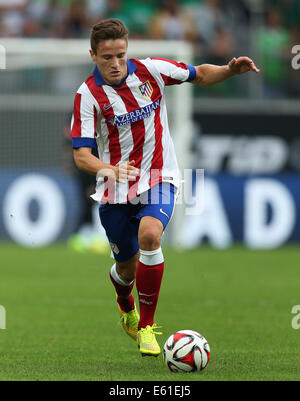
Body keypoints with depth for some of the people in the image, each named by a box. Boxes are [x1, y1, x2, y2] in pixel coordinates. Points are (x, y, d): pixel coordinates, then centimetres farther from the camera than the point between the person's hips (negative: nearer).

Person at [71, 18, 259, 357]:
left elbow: (198, 75, 10)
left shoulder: (149, 70, -6)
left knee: (149, 234, -29)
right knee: (127, 267, 9)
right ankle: (126, 307, 49)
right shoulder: (88, 95, -13)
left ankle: (146, 326, -17)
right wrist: (107, 169, -39)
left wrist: (230, 70, -10)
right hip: (115, 189, 0)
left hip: (157, 179, 0)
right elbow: (81, 154, -17)